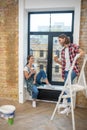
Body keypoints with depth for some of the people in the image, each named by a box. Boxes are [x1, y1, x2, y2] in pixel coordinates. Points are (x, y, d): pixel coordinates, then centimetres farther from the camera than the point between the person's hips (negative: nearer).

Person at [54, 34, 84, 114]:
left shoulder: (73, 46, -3)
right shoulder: (63, 50, 14)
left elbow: (82, 52, -11)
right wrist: (57, 61, -1)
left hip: (73, 70, -6)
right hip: (66, 71, 6)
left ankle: (65, 102, -13)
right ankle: (68, 107, 17)